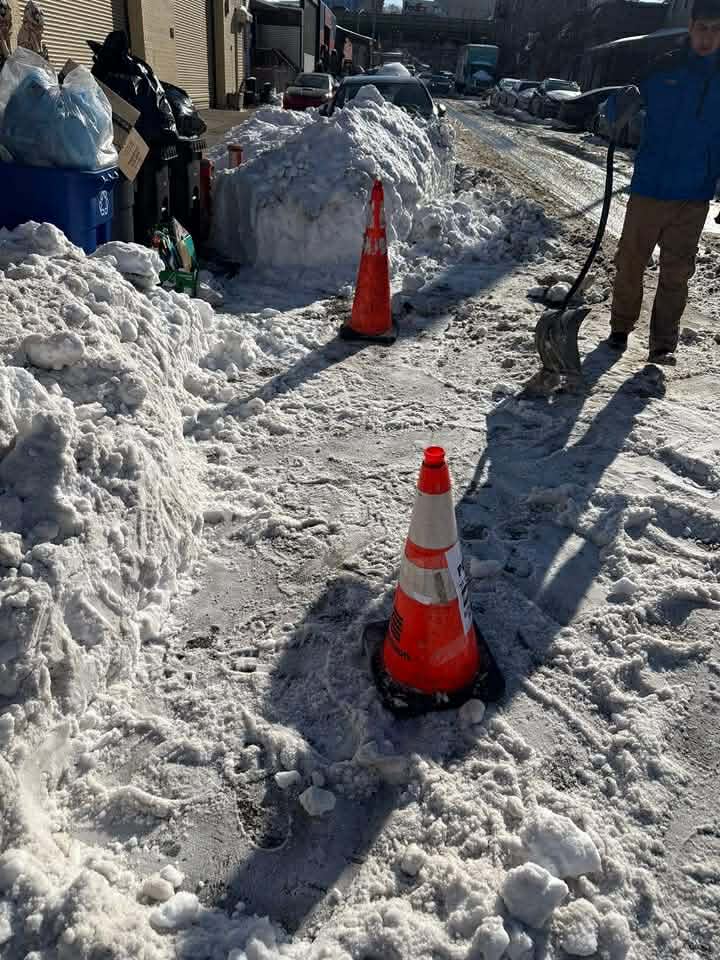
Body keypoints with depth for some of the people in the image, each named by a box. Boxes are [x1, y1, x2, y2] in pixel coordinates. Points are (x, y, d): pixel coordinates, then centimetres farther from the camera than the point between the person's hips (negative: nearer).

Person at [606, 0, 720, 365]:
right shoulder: (663, 69, 2)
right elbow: (616, 109, 5)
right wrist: (624, 103, -20)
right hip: (648, 188, 0)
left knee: (676, 273, 1)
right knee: (630, 262, 5)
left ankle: (663, 343, 8)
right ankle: (621, 327, 23)